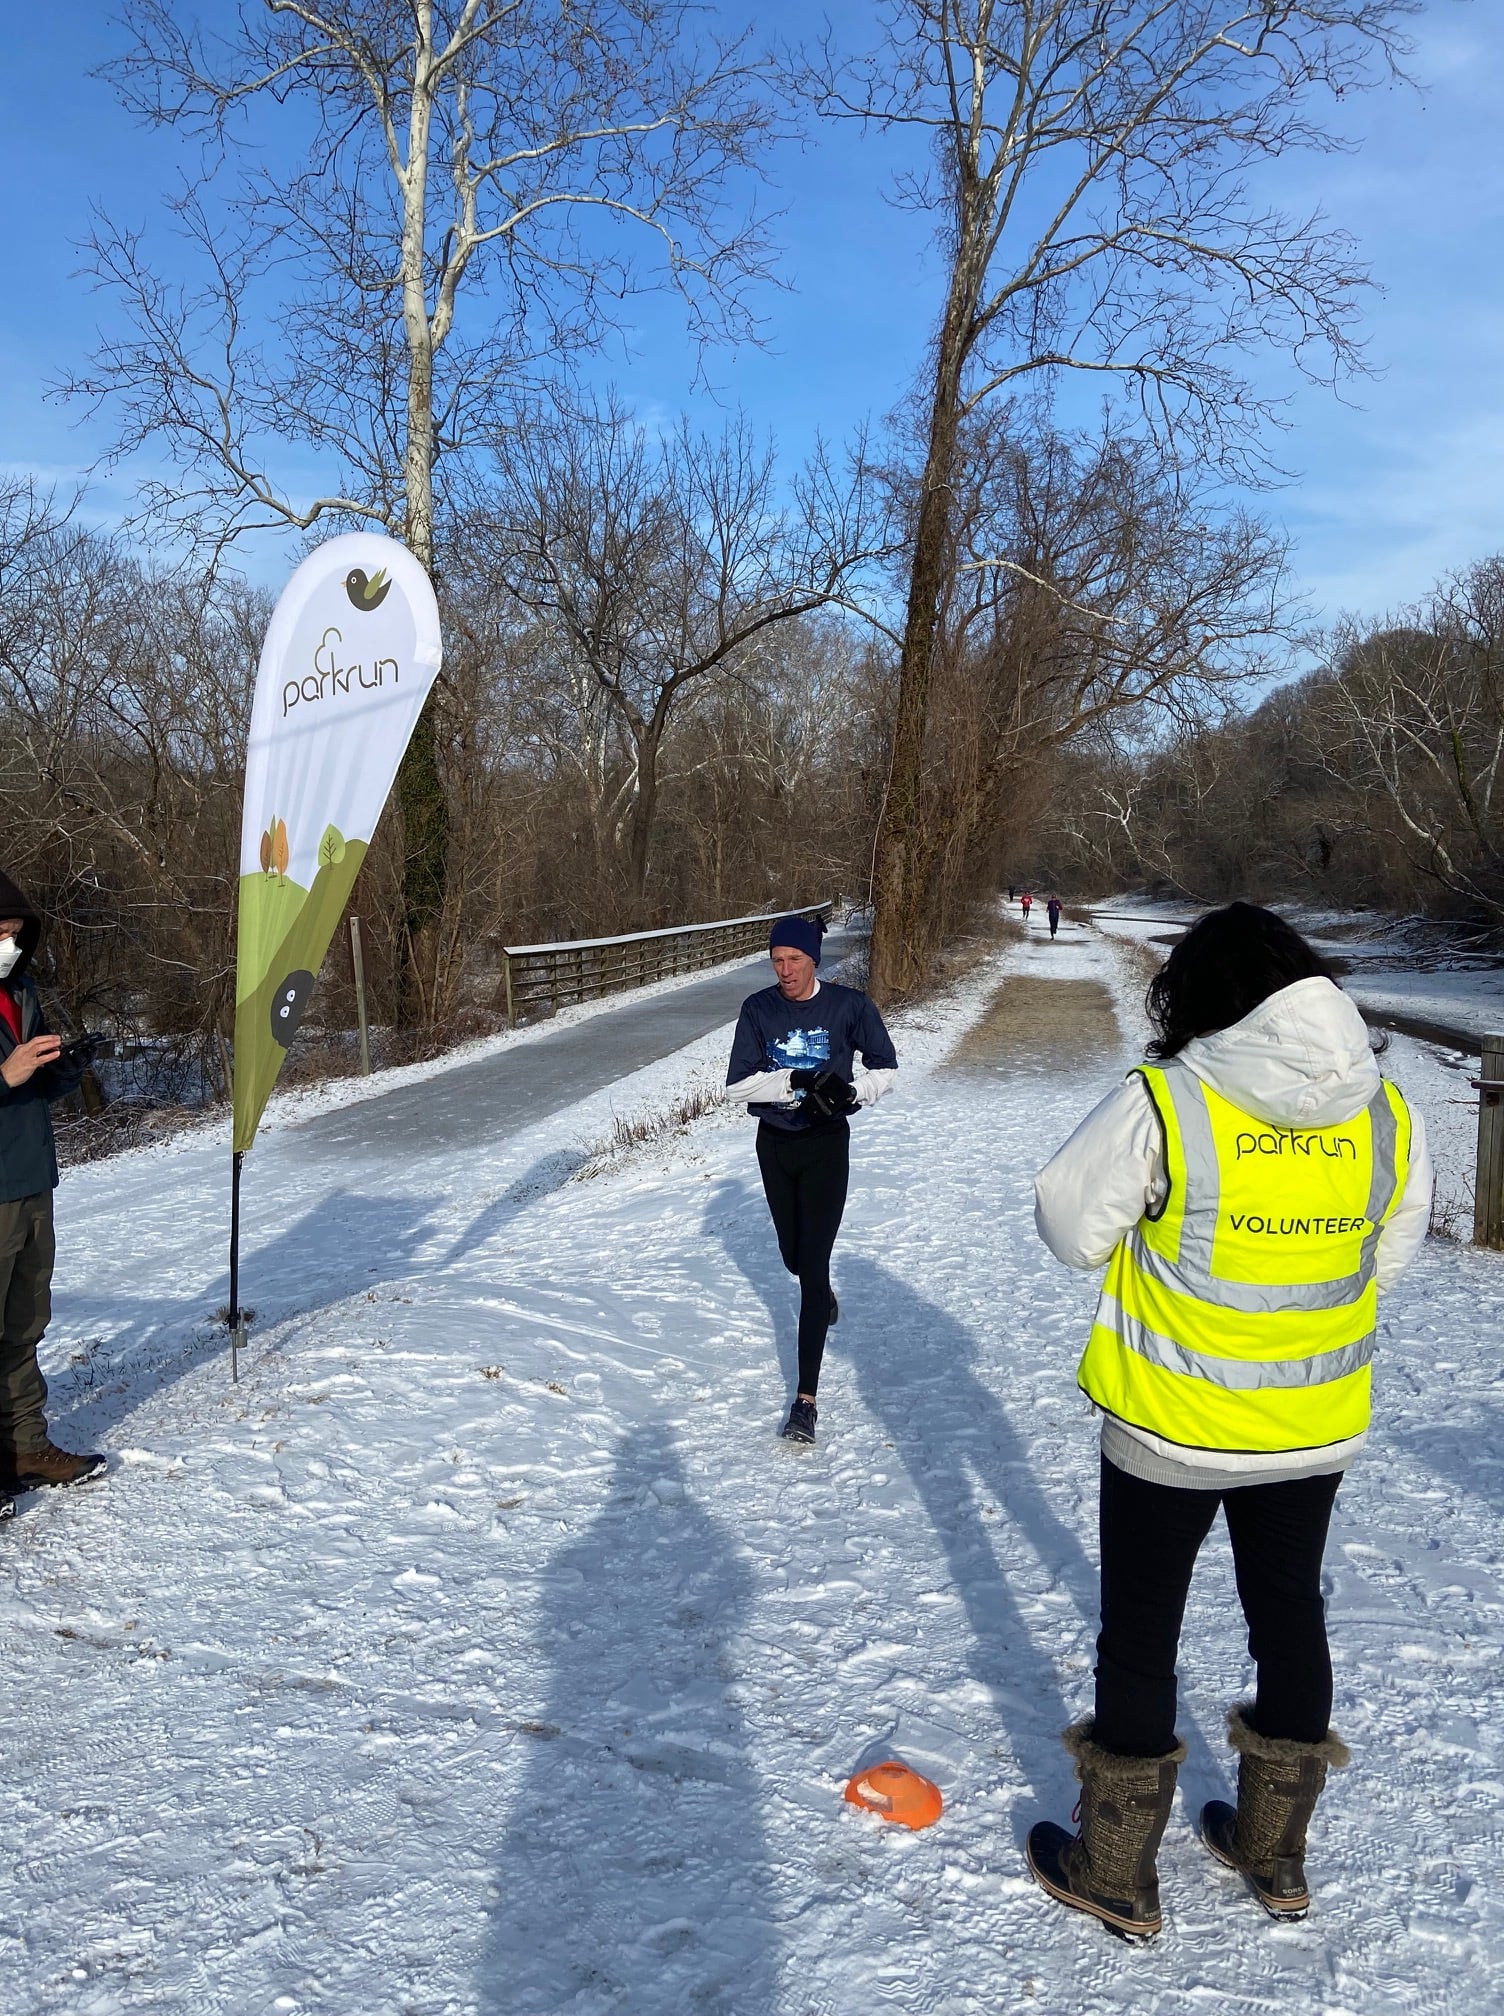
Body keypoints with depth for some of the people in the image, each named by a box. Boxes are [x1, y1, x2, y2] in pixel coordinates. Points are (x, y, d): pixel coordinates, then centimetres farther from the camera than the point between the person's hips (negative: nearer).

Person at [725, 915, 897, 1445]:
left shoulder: (849, 1005, -10)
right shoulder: (758, 1009, -6)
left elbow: (884, 1066, 1)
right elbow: (737, 1083, -12)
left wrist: (852, 1090, -19)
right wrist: (798, 1081, -25)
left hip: (826, 1144, -3)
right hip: (774, 1143, 3)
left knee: (813, 1263, -9)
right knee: (793, 1256, 18)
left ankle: (806, 1397, -5)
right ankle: (824, 1295, 56)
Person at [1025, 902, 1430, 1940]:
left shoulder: (1165, 1103, -23)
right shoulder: (1386, 1114, -8)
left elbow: (1070, 1229, -12)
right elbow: (1389, 1258, 5)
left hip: (1171, 1426, -4)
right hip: (1314, 1427, 5)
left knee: (1140, 1631, 12)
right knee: (1290, 1615, 23)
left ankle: (1116, 1873, 29)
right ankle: (1276, 1853, 42)